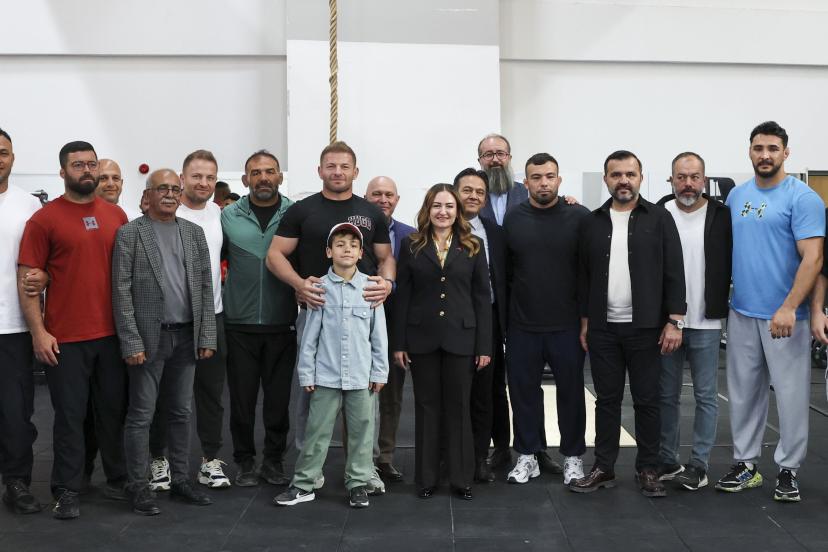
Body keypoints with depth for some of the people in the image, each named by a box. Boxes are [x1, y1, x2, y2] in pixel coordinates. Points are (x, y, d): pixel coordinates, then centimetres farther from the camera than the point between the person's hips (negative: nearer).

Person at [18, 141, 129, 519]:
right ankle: (67, 491, 14)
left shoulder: (116, 215, 8)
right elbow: (27, 280, -5)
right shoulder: (44, 219, -3)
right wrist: (38, 332, -11)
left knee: (114, 411, 12)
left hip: (113, 334, 4)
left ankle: (118, 480, 25)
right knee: (70, 416, 3)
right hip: (65, 339, -3)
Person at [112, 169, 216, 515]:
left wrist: (207, 337, 2)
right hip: (148, 336, -4)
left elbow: (205, 287, 8)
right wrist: (131, 342, -13)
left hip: (186, 336, 4)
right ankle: (138, 487, 11)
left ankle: (181, 480, 22)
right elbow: (122, 291, -8)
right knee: (141, 415, 2)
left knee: (181, 412, 12)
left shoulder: (194, 233, 9)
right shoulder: (129, 233, -3)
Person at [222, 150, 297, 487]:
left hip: (283, 324, 0)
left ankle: (274, 460, 23)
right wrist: (224, 280, 2)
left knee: (279, 397, 8)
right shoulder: (229, 216, 2)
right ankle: (245, 461, 22)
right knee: (242, 396, 7)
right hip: (240, 323, 0)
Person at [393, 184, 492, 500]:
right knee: (427, 408, 7)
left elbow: (482, 297, 2)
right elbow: (402, 296, 3)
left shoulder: (473, 247, 4)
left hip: (460, 338, 0)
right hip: (421, 338, 0)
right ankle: (426, 478, 16)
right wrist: (399, 343, -2)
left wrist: (484, 345, -3)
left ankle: (461, 478, 15)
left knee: (459, 408, 6)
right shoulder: (411, 245, 4)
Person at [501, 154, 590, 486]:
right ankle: (528, 455, 24)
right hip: (522, 325, 2)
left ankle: (572, 456, 24)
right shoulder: (512, 219, 3)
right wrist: (508, 312, 6)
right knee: (524, 391, 10)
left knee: (571, 391, 9)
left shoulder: (579, 217, -5)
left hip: (567, 325, -2)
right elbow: (505, 269, 8)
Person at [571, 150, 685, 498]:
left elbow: (673, 272, -4)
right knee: (607, 400, 9)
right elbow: (584, 276, 11)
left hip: (645, 327, -2)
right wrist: (585, 321, 7)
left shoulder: (659, 218, -1)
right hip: (603, 328, 3)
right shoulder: (592, 222, 8)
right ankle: (604, 468, 17)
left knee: (647, 401, 5)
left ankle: (647, 469, 17)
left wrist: (674, 321, -10)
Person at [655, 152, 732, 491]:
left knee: (706, 396, 6)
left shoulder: (722, 216, -4)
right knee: (666, 396, 11)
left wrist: (720, 304, -4)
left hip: (705, 323, -2)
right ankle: (666, 461, 21)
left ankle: (699, 465, 15)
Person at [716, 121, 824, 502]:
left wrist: (789, 308, -24)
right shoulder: (737, 196, 9)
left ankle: (788, 469, 15)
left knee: (791, 395, 2)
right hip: (741, 313, 5)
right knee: (744, 393, 12)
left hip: (784, 316, -5)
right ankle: (745, 463, 23)